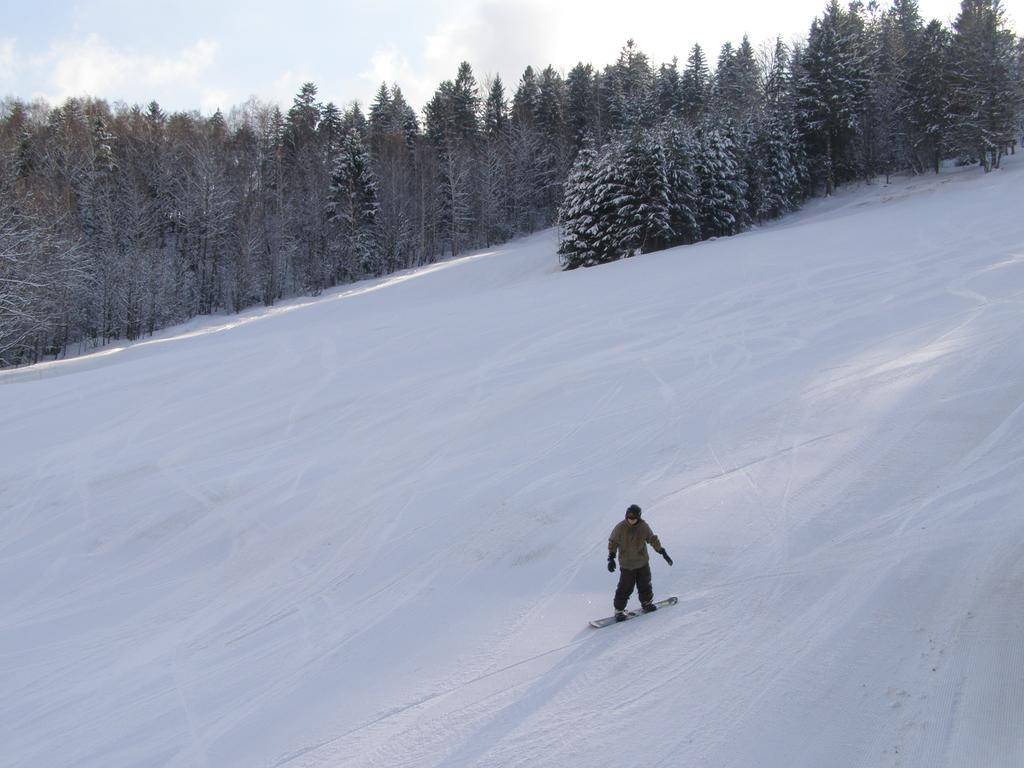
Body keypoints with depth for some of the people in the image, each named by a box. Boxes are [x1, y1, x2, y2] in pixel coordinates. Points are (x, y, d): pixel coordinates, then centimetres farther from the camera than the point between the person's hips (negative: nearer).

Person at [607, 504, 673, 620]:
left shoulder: (643, 526, -8)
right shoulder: (620, 528, -16)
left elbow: (653, 539, 6)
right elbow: (613, 543, -4)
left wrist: (663, 552, 8)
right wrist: (611, 558, -10)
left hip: (642, 562, 3)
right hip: (626, 564, -3)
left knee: (645, 584, 16)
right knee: (625, 588, -3)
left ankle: (647, 603, 39)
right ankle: (619, 610, 11)